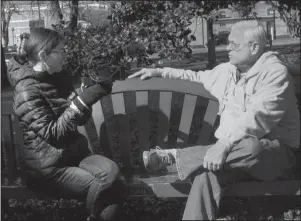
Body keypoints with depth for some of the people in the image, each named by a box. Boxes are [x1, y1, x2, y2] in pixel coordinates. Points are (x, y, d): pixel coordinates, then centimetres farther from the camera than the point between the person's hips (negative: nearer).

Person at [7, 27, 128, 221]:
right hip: (48, 166, -6)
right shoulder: (28, 91, -15)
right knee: (104, 186, -23)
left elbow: (81, 119, 10)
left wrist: (93, 93, -10)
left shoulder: (59, 77, 7)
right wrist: (83, 100, -28)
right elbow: (53, 134, -23)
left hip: (74, 152, 7)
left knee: (111, 171, -22)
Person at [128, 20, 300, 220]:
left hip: (275, 152, -5)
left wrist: (225, 144, -36)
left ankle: (174, 156, -26)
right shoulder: (227, 70, 13)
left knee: (251, 147, -41)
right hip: (235, 151, 5)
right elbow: (198, 77, 33)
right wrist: (161, 72, 26)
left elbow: (259, 117, -25)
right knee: (207, 171, -30)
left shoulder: (275, 72, -10)